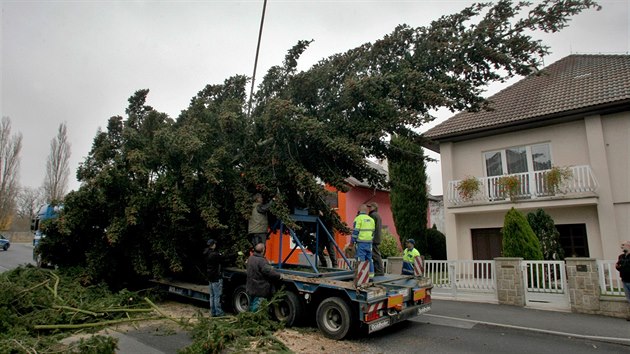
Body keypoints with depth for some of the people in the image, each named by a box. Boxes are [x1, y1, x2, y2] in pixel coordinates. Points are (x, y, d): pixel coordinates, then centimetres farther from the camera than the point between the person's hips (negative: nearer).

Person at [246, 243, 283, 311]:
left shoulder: (251, 258, 6)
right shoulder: (261, 261, -24)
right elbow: (269, 271, -27)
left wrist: (270, 267, 20)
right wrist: (279, 275, -14)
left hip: (250, 289, 9)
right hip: (259, 291, -9)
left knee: (251, 308, 20)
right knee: (256, 309, -2)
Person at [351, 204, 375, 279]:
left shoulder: (358, 218, -6)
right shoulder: (371, 219, 15)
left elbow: (355, 231, -11)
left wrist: (352, 241, -5)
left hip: (361, 242, -6)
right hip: (369, 242, 6)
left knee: (361, 260, -4)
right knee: (369, 260, 12)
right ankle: (371, 275, 15)